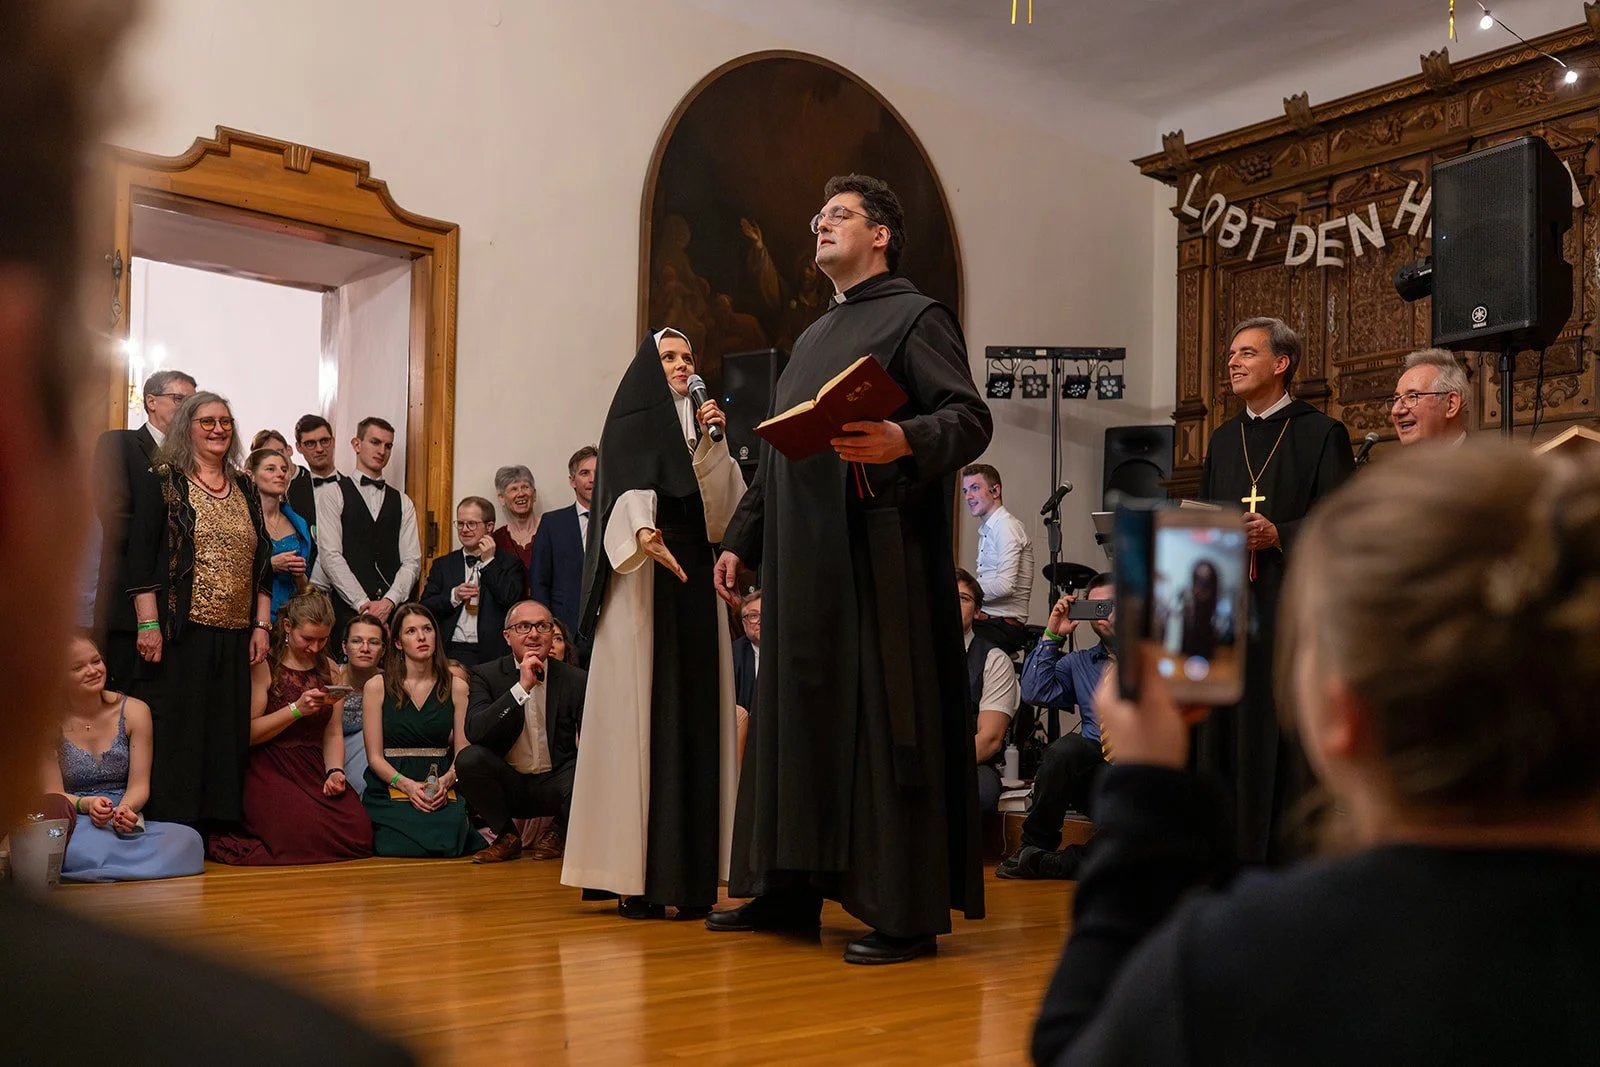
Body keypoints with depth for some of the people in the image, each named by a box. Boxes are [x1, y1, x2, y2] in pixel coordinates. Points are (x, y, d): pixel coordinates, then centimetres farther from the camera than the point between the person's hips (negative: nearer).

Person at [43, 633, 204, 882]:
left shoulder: (135, 711, 4)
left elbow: (139, 784, 2)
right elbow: (51, 794, -1)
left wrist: (125, 809, -21)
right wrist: (85, 804, -23)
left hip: (125, 824, 4)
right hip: (70, 826, -4)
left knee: (187, 839, -30)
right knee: (80, 850, -44)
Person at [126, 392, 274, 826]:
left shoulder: (246, 489, 15)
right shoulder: (162, 481, 1)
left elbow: (262, 562, 16)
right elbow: (140, 557, -6)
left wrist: (261, 626, 8)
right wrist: (148, 625, -14)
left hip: (235, 638, 5)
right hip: (179, 632, -5)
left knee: (227, 733, 6)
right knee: (175, 733, -2)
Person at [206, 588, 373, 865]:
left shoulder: (329, 669, 15)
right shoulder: (264, 666, -2)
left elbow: (333, 733, 13)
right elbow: (249, 733, -10)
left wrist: (335, 771, -4)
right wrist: (296, 710, -18)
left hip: (314, 770, 5)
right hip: (270, 770, -5)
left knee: (358, 829, -20)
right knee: (304, 830, -31)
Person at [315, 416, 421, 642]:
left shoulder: (403, 502, 17)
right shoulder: (331, 494, 6)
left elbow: (412, 560, 8)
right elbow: (330, 556, -4)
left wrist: (389, 601, -9)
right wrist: (363, 604, -11)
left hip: (395, 610, 3)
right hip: (349, 611, -3)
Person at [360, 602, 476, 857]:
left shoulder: (456, 687, 9)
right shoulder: (377, 686, 3)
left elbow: (463, 752, 5)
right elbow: (375, 757, 0)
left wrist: (445, 781, -16)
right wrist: (407, 785, -16)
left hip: (440, 791, 1)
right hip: (390, 788, -1)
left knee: (443, 843, -30)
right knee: (404, 847, -29)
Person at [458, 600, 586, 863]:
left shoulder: (577, 680, -2)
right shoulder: (486, 675, -4)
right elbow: (474, 732, -21)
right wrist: (522, 687, -27)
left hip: (554, 783, 0)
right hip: (508, 784, 0)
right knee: (469, 759, -28)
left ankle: (556, 834, 5)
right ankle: (507, 837, -2)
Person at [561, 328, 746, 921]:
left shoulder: (701, 425, 19)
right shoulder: (628, 426, 5)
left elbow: (718, 511, 8)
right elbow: (625, 490, -13)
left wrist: (710, 446, -2)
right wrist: (642, 532, -33)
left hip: (696, 580, 5)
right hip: (642, 581, -5)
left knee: (695, 718, -1)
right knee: (640, 718, -8)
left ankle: (689, 873, 0)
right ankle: (634, 877, -6)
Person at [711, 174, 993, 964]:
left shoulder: (915, 317, -1)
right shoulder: (814, 336, 23)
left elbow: (970, 417, -13)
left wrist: (905, 441, -32)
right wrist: (741, 539, 20)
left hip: (879, 556, -8)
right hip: (802, 560, 8)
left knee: (886, 722, -7)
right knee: (797, 715, 11)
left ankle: (907, 912, -1)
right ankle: (788, 888, 21)